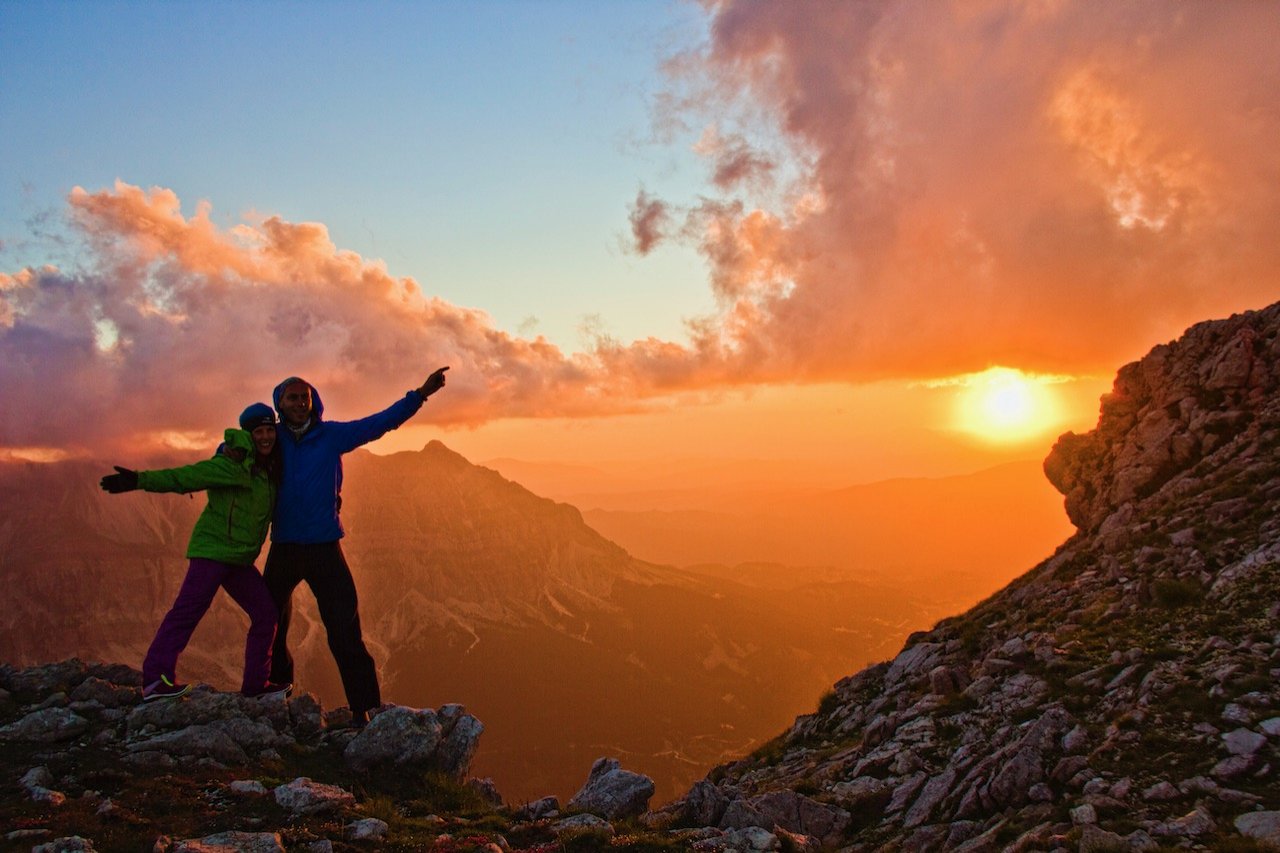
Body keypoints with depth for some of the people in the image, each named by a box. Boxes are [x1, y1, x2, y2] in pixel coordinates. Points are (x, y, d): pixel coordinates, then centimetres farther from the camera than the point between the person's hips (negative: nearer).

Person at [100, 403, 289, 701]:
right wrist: (139, 480, -28)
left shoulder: (270, 470, 11)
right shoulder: (231, 465, -12)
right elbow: (182, 476, -18)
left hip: (240, 559, 8)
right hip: (213, 549, -8)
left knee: (266, 613, 5)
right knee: (188, 608, -18)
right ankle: (154, 679, -18)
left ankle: (256, 684, 12)